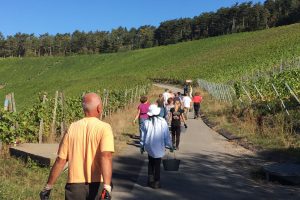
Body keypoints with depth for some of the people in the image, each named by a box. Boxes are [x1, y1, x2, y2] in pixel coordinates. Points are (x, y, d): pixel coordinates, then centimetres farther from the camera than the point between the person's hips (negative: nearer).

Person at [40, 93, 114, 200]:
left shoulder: (72, 128, 0)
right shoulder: (104, 128, -10)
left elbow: (60, 160, -1)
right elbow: (106, 156, -24)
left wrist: (48, 186, 9)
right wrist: (107, 187, -32)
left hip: (75, 185, 2)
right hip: (97, 185, -2)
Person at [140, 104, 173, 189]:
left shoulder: (146, 122, -5)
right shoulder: (162, 122, -11)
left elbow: (143, 136, 3)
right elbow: (167, 135, -5)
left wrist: (142, 146, 15)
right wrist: (170, 145, 5)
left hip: (149, 147, 2)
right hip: (159, 147, -2)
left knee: (151, 163, 21)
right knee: (157, 164, 8)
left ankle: (150, 180, 24)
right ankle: (156, 183, 13)